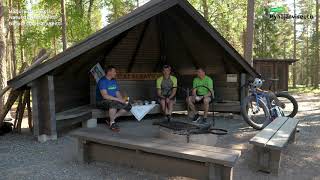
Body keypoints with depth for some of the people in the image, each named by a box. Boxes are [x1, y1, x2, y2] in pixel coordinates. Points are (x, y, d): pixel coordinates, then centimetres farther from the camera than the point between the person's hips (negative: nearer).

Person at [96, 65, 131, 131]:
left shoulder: (114, 81, 12)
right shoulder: (102, 81, -14)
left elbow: (118, 93, 11)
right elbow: (105, 96, -25)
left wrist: (122, 100, -10)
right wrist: (118, 99, -26)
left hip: (113, 101, 8)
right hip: (102, 102, -8)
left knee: (128, 106, -10)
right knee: (114, 103, -39)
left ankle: (112, 119, -11)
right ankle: (112, 123, -23)